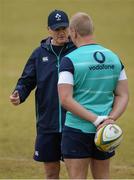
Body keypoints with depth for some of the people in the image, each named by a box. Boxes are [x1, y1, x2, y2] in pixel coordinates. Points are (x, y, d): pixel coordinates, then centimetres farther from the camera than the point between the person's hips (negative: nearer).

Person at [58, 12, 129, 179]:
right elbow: (123, 95, 5)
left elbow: (66, 100, -18)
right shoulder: (113, 58, 6)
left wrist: (97, 120, -18)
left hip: (77, 129, -5)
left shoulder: (70, 60, -11)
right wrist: (110, 119, -8)